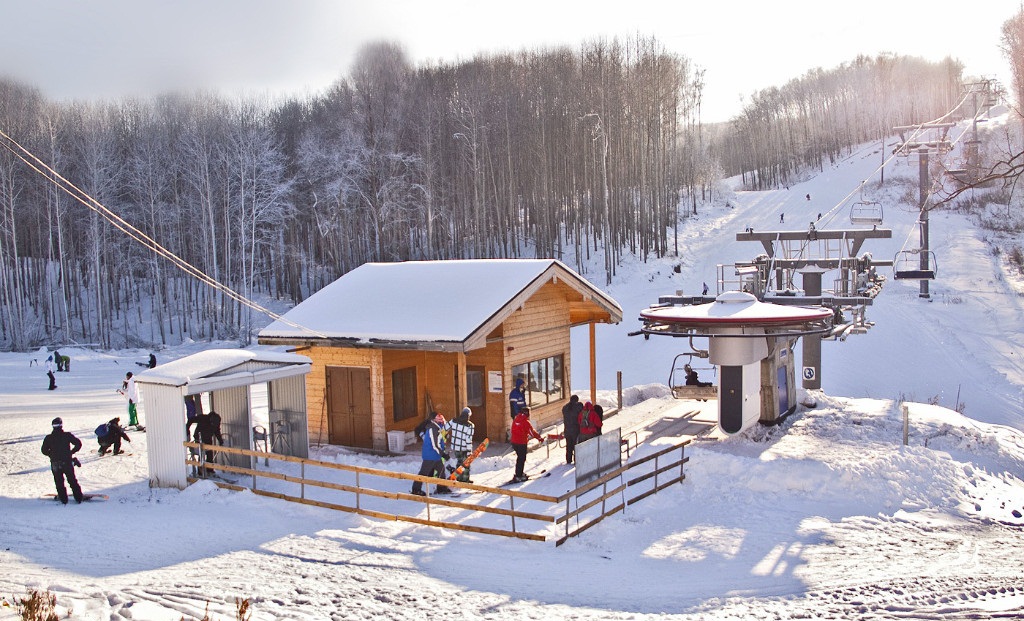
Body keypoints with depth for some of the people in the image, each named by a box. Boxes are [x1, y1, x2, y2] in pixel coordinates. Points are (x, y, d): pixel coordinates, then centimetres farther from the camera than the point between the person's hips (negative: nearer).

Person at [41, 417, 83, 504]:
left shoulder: (48, 438, -2)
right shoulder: (67, 435, -6)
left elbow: (44, 450, 3)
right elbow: (78, 443, -7)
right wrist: (71, 452, 4)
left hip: (55, 463, 0)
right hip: (68, 462, 0)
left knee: (59, 482, 12)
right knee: (73, 481, 11)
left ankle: (63, 498, 9)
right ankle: (78, 498, 12)